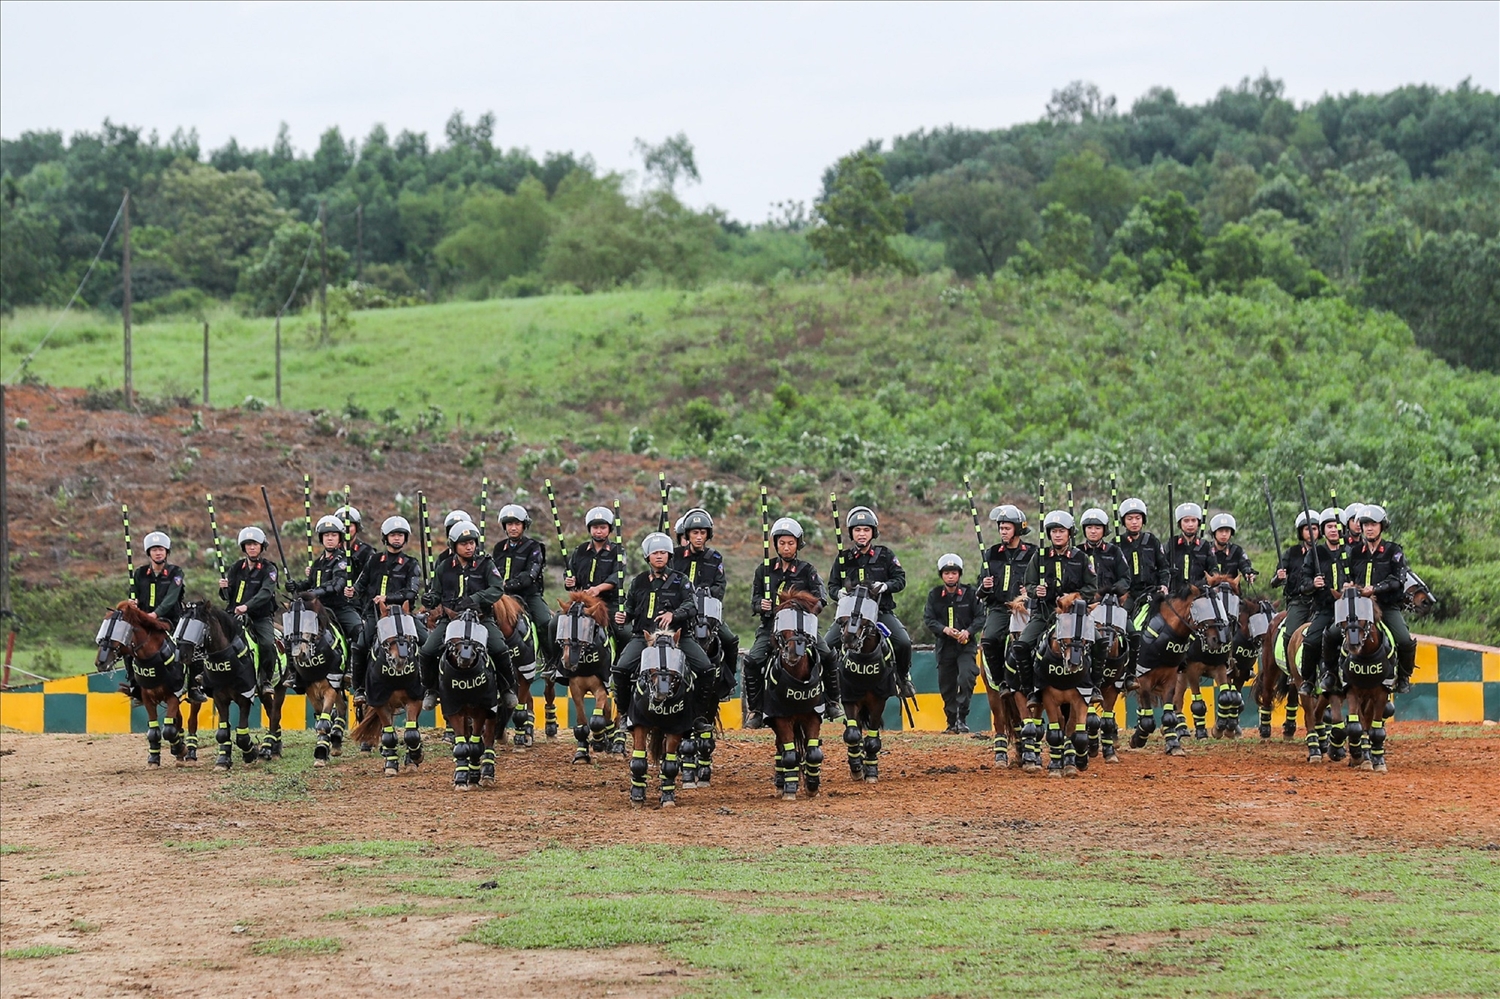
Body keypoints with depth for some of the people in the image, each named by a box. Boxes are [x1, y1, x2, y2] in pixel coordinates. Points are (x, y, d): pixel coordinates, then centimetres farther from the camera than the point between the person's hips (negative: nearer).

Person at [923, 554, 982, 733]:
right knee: (946, 685, 7)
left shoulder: (970, 593, 0)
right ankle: (952, 722, 18)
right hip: (945, 645, 3)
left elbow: (980, 616, -2)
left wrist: (968, 631, -19)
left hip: (966, 644, -3)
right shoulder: (934, 595, 4)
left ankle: (962, 718, -15)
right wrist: (944, 629, -17)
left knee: (966, 677, -22)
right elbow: (928, 619, 0)